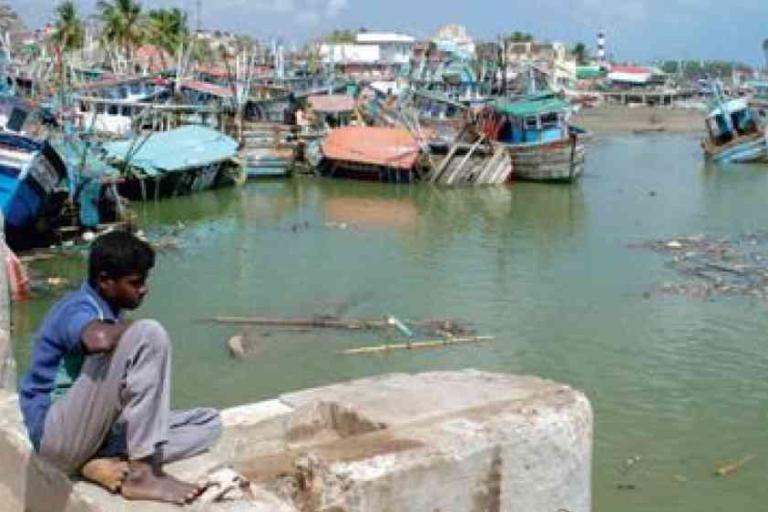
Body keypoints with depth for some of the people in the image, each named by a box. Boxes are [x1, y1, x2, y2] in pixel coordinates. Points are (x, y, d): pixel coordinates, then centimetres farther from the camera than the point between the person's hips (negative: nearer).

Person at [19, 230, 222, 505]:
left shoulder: (105, 310, 13)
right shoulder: (78, 309, -15)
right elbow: (99, 340, -41)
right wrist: (133, 328, -19)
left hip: (95, 432, 9)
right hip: (58, 436, -9)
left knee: (209, 423, 3)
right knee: (149, 335, -26)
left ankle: (108, 463, -15)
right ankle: (142, 473, -24)